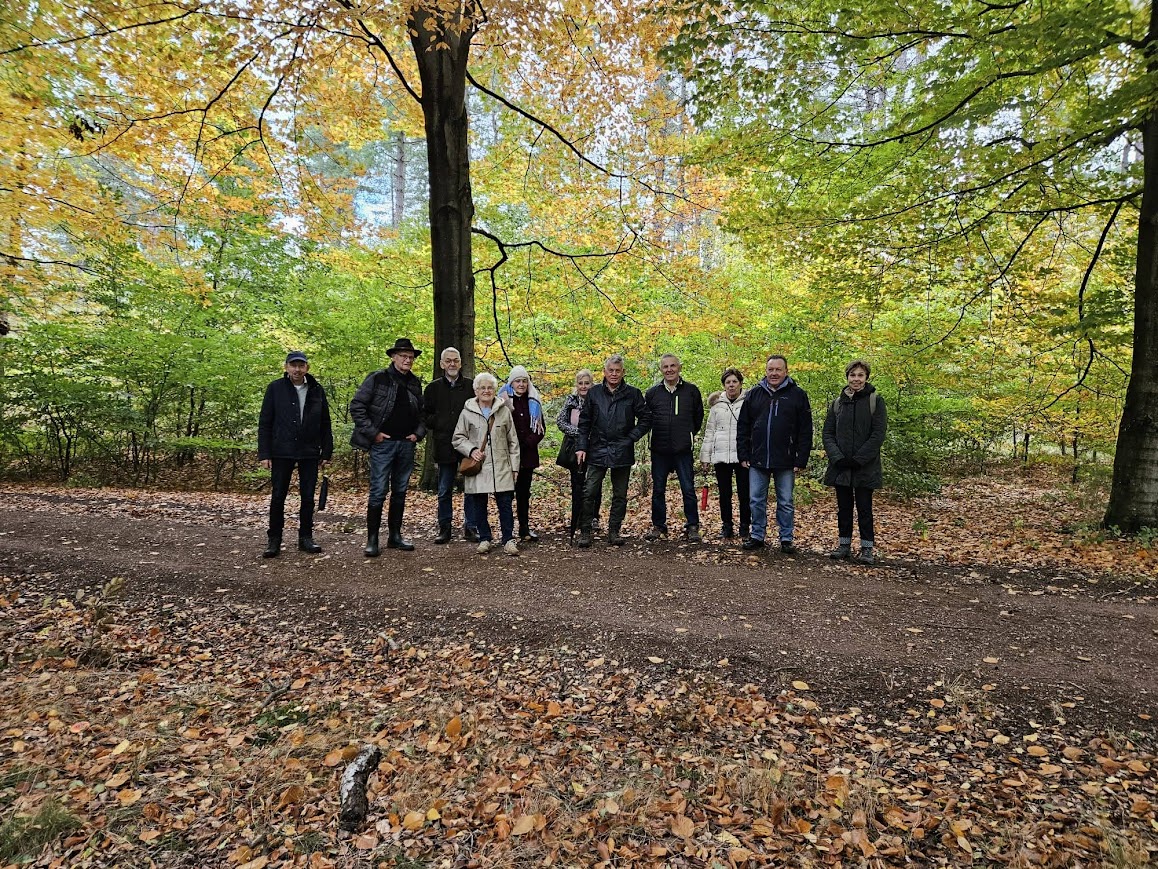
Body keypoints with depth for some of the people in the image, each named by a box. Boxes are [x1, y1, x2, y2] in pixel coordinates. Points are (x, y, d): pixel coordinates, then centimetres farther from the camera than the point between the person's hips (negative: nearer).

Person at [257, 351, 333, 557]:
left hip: (309, 453, 2)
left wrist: (327, 453, 5)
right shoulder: (275, 388, 0)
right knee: (278, 496, 3)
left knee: (308, 496, 6)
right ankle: (274, 540, 14)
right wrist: (264, 454, -6)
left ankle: (305, 537, 18)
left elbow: (325, 425, 9)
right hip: (282, 452, -2)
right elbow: (264, 423, 0)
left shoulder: (317, 390, 6)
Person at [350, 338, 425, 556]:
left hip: (407, 445, 5)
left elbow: (421, 413, 21)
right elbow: (356, 407, -7)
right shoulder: (377, 379, -5)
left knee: (400, 492, 11)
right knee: (378, 492, -5)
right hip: (383, 444, -5)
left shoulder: (415, 384, 11)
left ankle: (395, 536, 21)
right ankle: (372, 540, 4)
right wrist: (373, 433, -10)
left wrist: (418, 433, 5)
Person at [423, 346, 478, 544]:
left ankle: (470, 527, 15)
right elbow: (425, 415, 9)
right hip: (445, 446, 0)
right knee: (444, 491, 7)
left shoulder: (471, 386, 5)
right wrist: (438, 424, -5)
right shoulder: (433, 387, 6)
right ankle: (445, 528, 18)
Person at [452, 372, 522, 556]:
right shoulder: (467, 413, 4)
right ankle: (485, 539, 20)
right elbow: (457, 438, 8)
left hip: (501, 467, 0)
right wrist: (471, 450, -10)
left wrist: (514, 466, 5)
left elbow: (513, 441, 8)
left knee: (505, 504, 0)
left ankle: (508, 539, 10)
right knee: (479, 505, 6)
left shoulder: (504, 411, 6)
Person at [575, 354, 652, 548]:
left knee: (620, 495, 8)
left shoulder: (633, 394, 2)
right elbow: (584, 422, 7)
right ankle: (585, 531, 8)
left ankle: (614, 531, 20)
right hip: (598, 451, 0)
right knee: (589, 493, -3)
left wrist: (632, 437, -5)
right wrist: (582, 447, 0)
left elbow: (646, 418, 6)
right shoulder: (594, 393, 5)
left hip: (622, 452, 0)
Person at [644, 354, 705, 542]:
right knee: (658, 490, 9)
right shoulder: (652, 393, 6)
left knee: (688, 489, -1)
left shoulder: (691, 390, 3)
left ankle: (692, 527, 11)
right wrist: (658, 435, 12)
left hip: (683, 450, -2)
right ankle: (658, 526, 21)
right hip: (659, 450, 2)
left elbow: (698, 417, 15)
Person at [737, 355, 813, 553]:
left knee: (786, 503, 7)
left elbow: (805, 431, -2)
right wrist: (743, 455, 3)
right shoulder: (754, 394, 7)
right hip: (757, 460, 2)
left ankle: (786, 539, 19)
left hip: (785, 462, -2)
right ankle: (757, 537, 21)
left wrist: (801, 460, -7)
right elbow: (742, 427, 9)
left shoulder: (798, 395, 0)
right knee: (756, 501, 8)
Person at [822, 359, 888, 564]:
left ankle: (867, 548, 11)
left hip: (865, 468, -3)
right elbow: (827, 434, 6)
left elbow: (878, 434, -8)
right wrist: (838, 457, -9)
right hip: (840, 467, 3)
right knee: (843, 507, 10)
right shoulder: (837, 403, 8)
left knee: (864, 508, 2)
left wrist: (858, 459, -14)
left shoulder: (875, 401, -2)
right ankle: (844, 545, 20)